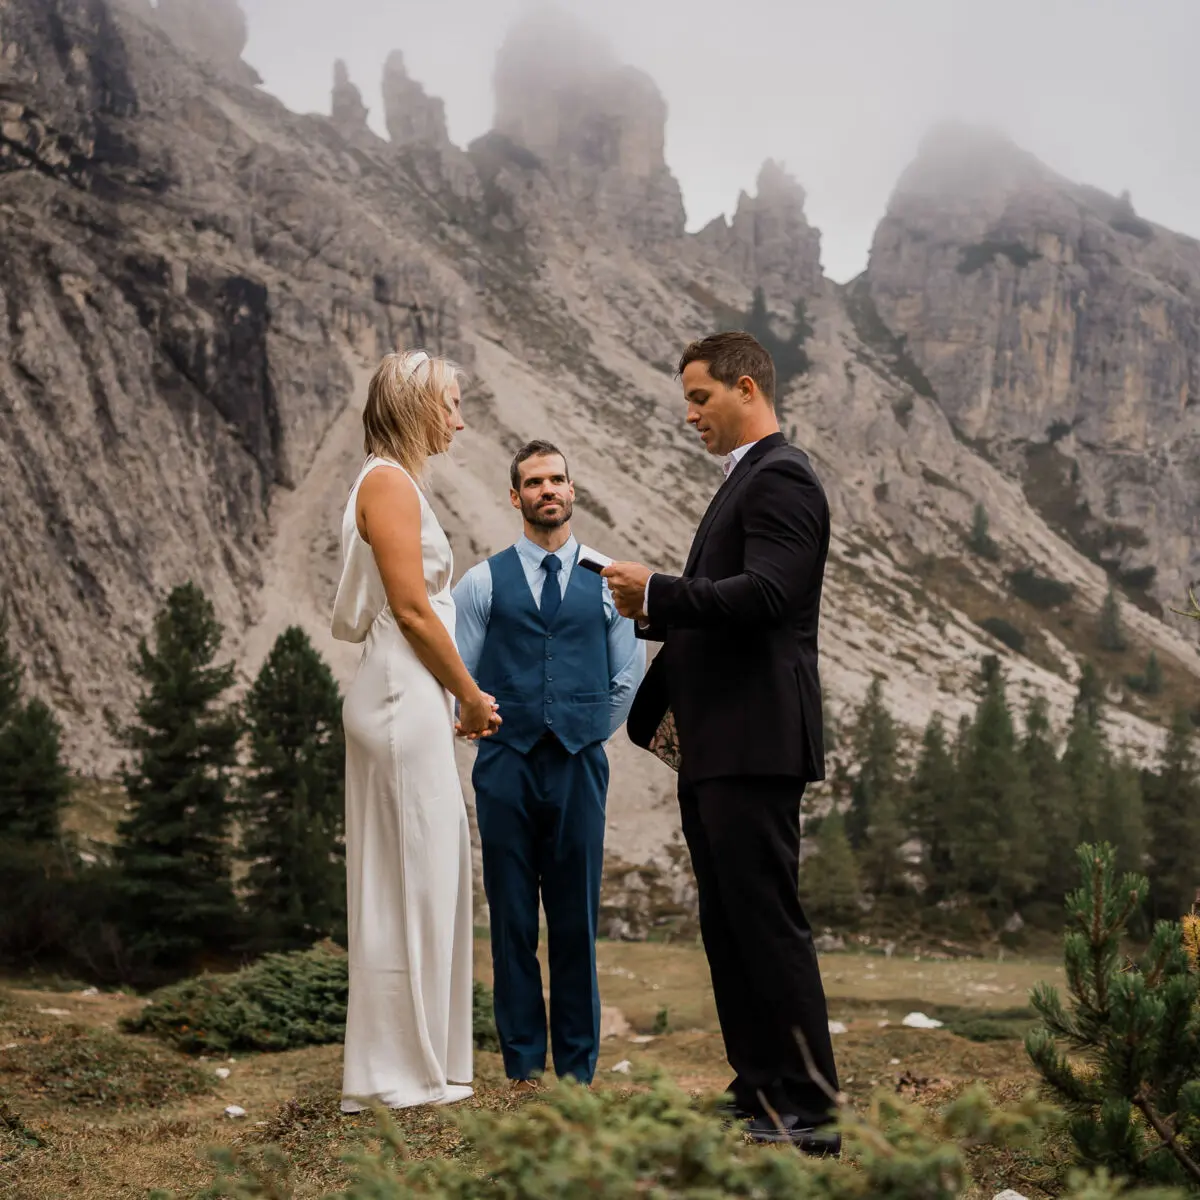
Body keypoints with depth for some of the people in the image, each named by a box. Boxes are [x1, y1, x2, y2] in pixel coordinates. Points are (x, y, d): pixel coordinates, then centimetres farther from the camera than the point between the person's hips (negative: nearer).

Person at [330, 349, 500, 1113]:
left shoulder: (396, 483, 19)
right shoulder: (389, 482, -11)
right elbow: (411, 610, -16)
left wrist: (458, 701, 15)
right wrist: (473, 697, -7)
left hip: (408, 700, 10)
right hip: (404, 699, -10)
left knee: (417, 881, 12)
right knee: (409, 880, -5)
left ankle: (413, 1066, 18)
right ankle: (398, 1075, 2)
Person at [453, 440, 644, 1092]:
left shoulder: (607, 582, 9)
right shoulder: (483, 582, 5)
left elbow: (628, 678, 15)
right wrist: (490, 730, 8)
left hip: (579, 768, 1)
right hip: (506, 768, 0)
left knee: (577, 921, 3)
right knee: (513, 921, 2)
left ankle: (578, 1069, 11)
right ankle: (523, 1067, 10)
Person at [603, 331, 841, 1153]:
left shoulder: (781, 477, -10)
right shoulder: (746, 480, 21)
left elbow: (764, 595, -23)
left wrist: (658, 591, -19)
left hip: (755, 745, -11)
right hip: (717, 747, 11)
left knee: (768, 923, -8)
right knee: (728, 927, 13)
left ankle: (808, 1110, -2)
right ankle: (760, 1093, 20)